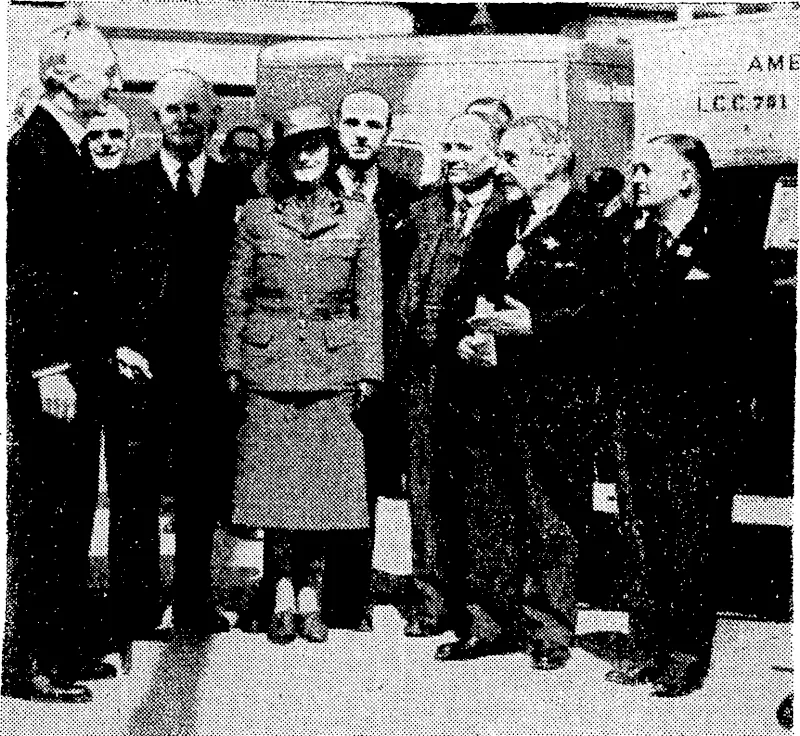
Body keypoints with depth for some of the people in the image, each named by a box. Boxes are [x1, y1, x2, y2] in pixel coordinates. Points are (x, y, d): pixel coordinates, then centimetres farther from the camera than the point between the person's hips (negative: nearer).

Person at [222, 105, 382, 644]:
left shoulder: (359, 218, 7)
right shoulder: (257, 215, 7)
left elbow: (370, 301, 6)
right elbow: (237, 295, 9)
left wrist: (369, 369, 0)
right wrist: (233, 364, 4)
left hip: (335, 366, 0)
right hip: (269, 364, 0)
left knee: (327, 479, 0)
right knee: (274, 478, 1)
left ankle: (313, 594, 11)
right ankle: (281, 596, 12)